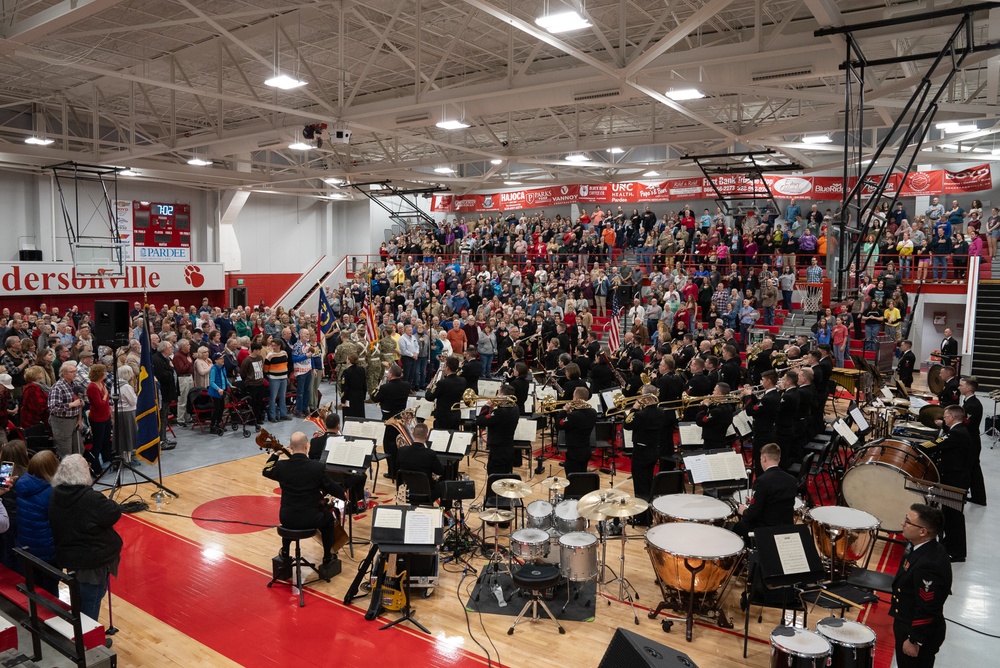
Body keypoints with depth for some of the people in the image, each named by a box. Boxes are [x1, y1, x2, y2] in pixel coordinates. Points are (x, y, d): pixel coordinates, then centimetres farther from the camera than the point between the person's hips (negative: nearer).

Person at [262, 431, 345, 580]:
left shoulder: (281, 466, -10)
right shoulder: (318, 467, -18)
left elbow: (265, 471, 15)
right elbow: (332, 489, -3)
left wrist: (275, 454, 19)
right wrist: (343, 493, 17)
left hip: (287, 520, 3)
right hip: (310, 520, -3)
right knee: (328, 517, 29)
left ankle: (285, 552, 49)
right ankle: (328, 558, 29)